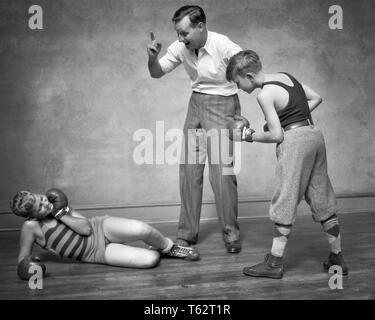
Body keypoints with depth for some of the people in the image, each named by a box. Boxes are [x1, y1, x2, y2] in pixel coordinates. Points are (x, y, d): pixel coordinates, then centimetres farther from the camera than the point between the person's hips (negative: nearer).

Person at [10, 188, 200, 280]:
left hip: (102, 227, 3)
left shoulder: (55, 205, -3)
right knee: (150, 259, -25)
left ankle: (169, 247, 3)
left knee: (141, 229, -31)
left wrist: (61, 215, -19)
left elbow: (86, 228, -10)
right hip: (98, 253, -3)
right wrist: (26, 265, -27)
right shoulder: (31, 227, -13)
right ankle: (160, 251, 14)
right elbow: (22, 258, -5)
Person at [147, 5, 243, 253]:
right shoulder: (180, 48, -6)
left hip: (222, 105, -5)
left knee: (221, 171, -9)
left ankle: (231, 233, 5)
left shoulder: (223, 46, -22)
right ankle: (187, 232, 16)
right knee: (189, 169, 6)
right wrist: (153, 57, -16)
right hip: (196, 104, 6)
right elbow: (156, 73, 6)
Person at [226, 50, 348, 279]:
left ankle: (275, 263, 4)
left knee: (285, 202, -1)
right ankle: (337, 258, 21)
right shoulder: (285, 76, 12)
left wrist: (251, 136, 1)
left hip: (294, 140, -8)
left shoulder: (265, 95, -12)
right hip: (315, 134, 8)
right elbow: (316, 98, 19)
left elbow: (276, 135, -14)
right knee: (322, 199, 14)